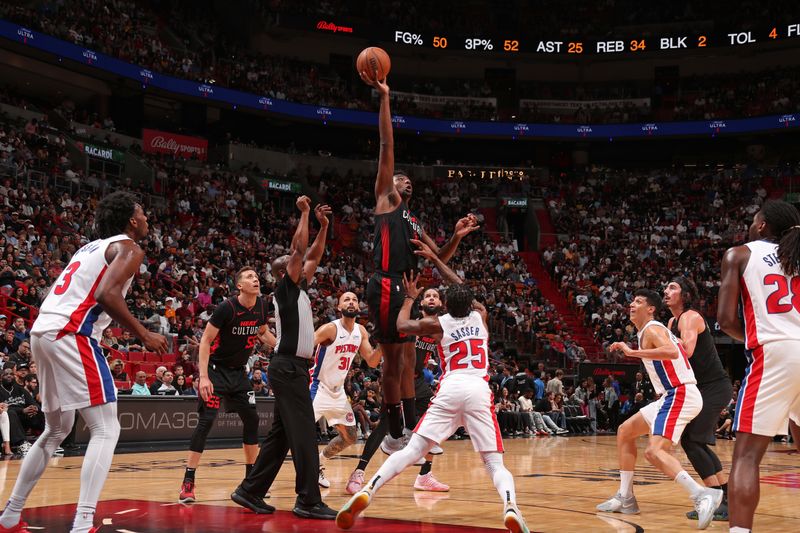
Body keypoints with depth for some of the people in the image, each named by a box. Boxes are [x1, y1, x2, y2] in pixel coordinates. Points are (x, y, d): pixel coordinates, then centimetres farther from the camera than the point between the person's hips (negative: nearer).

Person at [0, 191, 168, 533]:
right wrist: (144, 335, -11)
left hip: (42, 331, 9)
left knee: (57, 430, 22)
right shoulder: (129, 248, 0)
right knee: (106, 430, -8)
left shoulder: (91, 247, 27)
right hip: (70, 335, -9)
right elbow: (107, 294, -18)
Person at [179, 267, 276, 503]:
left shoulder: (262, 305, -3)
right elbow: (205, 341, -19)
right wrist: (203, 377, -26)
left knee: (252, 420, 7)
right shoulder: (227, 307, -21)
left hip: (238, 372, 7)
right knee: (206, 420, -14)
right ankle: (188, 481, -11)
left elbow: (263, 333, 17)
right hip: (216, 369, -7)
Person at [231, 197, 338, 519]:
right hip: (288, 367, -10)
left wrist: (324, 225, 13)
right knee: (303, 435, -10)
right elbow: (299, 248, -14)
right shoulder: (285, 289, -7)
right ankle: (309, 501, -8)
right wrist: (304, 213, -8)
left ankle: (250, 491, 16)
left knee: (280, 435, 12)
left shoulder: (300, 289, 17)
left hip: (292, 367, 10)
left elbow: (313, 255, 23)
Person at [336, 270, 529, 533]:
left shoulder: (437, 323, 12)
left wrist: (409, 297, 42)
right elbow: (470, 299, 40)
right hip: (479, 390, 0)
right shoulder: (480, 315, 18)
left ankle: (367, 491, -16)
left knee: (411, 450, 1)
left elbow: (402, 326, 26)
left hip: (450, 388, 0)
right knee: (495, 463, 0)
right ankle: (510, 506, -29)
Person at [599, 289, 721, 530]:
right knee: (625, 432, 17)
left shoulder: (651, 329, -10)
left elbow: (671, 351, -30)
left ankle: (703, 495, -33)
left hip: (680, 395, -11)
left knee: (654, 452, -25)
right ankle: (625, 498, 20)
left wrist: (631, 352, -29)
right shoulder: (653, 330, 21)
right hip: (673, 395, 11)